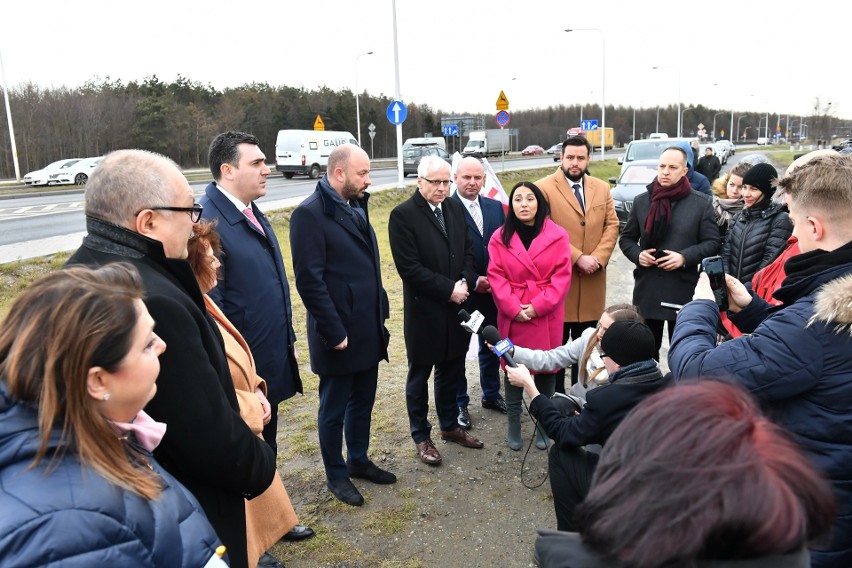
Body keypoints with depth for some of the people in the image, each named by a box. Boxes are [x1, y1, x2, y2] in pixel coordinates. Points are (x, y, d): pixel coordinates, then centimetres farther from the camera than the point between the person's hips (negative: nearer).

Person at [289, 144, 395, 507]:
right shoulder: (310, 214, -16)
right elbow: (310, 281, -19)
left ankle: (359, 460, 39)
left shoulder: (356, 208, 10)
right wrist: (334, 333, -18)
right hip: (339, 334, -7)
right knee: (334, 408, 11)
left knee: (362, 400, 20)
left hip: (369, 329, 8)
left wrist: (381, 311, 10)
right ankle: (336, 474, 29)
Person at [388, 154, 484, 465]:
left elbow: (468, 251, 9)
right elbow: (409, 268, -19)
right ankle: (421, 436, 27)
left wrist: (464, 283, -9)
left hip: (456, 307, 6)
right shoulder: (402, 215, -14)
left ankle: (450, 426, 37)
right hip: (424, 311, -5)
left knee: (452, 372, 18)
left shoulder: (455, 208, 6)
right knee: (419, 376, 11)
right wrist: (449, 290, -18)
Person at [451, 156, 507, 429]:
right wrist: (473, 282, -15)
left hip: (492, 291, 6)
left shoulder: (496, 207, 6)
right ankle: (459, 404, 24)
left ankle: (491, 394, 37)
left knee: (491, 345, 18)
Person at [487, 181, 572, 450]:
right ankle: (514, 425, 22)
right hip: (512, 316, 0)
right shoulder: (500, 238, 1)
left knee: (546, 368, 8)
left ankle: (543, 425, 25)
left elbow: (562, 277, -5)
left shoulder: (557, 236, -2)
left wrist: (538, 306, -14)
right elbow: (496, 277, -3)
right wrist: (514, 308, -14)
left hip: (546, 317, 0)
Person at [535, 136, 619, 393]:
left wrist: (598, 258, -9)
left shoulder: (602, 188, 11)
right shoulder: (543, 188, -6)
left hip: (592, 280, 5)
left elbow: (611, 225, 8)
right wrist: (577, 258, -16)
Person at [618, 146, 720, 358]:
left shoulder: (701, 203, 1)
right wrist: (637, 254, -6)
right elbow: (626, 238, 14)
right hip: (646, 288, 3)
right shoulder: (641, 201, 9)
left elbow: (712, 242, 0)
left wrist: (685, 257, -16)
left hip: (683, 289, -2)